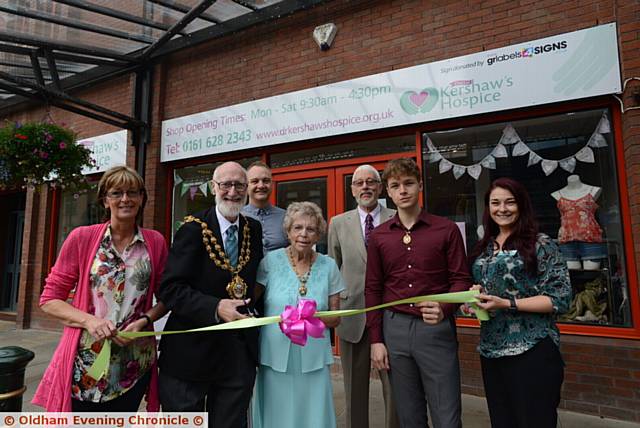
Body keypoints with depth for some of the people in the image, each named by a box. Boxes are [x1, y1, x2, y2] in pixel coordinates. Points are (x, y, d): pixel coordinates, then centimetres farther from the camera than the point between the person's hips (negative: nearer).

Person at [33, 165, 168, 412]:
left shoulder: (156, 242, 0)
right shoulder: (81, 238, -4)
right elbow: (49, 300, 0)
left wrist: (144, 321, -10)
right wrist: (88, 320, -16)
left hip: (135, 365, 2)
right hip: (85, 363, -1)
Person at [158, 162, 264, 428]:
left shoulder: (254, 230, 4)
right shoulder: (194, 228, -11)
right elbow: (170, 289, -16)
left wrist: (253, 312, 1)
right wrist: (215, 307, -27)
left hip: (239, 353, 4)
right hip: (192, 350, -4)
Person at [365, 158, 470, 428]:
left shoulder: (447, 229, -2)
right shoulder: (379, 236, 5)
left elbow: (461, 279, -1)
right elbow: (373, 289, 7)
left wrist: (444, 309, -22)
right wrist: (376, 340, 3)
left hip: (436, 328, -2)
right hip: (394, 327, 3)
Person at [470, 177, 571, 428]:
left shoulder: (541, 244, -7)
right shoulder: (484, 249, 10)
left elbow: (560, 299, -12)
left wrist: (506, 304, -19)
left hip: (531, 351, -5)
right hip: (491, 351, 6)